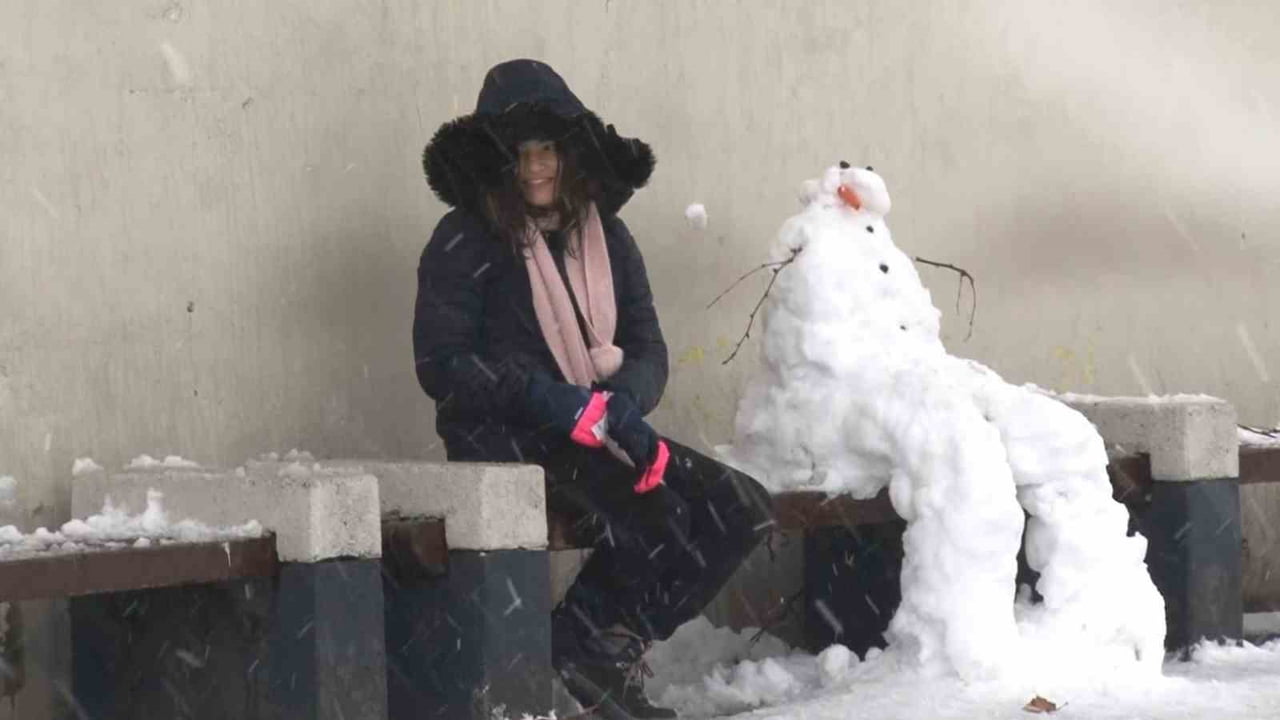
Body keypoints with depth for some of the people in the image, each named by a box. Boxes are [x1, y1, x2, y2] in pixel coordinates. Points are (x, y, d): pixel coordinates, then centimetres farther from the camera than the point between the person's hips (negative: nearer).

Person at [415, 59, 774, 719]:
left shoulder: (606, 236, 10)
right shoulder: (466, 242, -6)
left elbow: (648, 349, 8)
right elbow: (442, 366, -12)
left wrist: (622, 405, -16)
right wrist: (556, 403, -22)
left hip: (597, 434, 7)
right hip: (502, 441, -7)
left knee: (740, 510, -11)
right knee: (661, 515, -30)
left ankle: (598, 638, -5)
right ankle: (591, 648, -9)